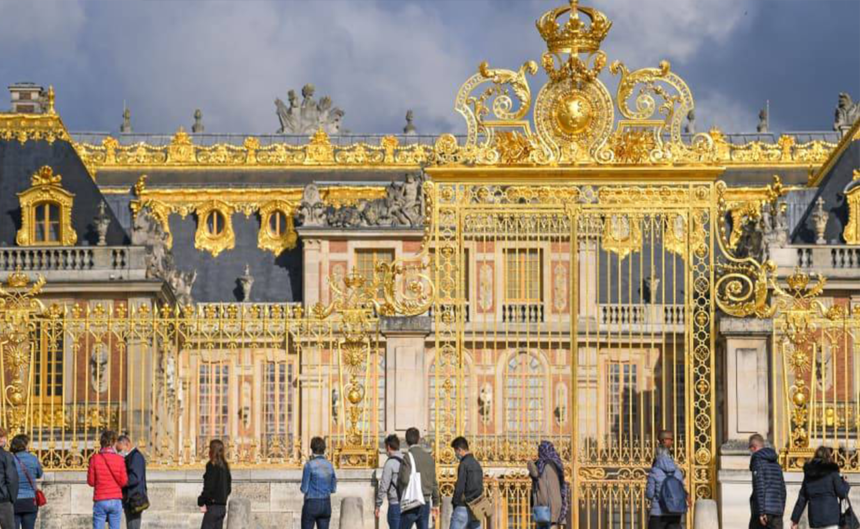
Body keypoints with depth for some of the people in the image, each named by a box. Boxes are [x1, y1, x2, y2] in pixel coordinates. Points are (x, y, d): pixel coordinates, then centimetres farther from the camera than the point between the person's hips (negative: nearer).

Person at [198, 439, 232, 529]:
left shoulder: (212, 466, -12)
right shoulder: (224, 466, 12)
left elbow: (208, 487, -16)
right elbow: (229, 488, 17)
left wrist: (201, 503, -10)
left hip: (213, 506, -8)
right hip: (222, 506, 8)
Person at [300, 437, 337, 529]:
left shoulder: (309, 465, -11)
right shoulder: (329, 465, 5)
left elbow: (304, 489, -10)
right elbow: (333, 489, 11)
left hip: (311, 504, -5)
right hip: (326, 504, 5)